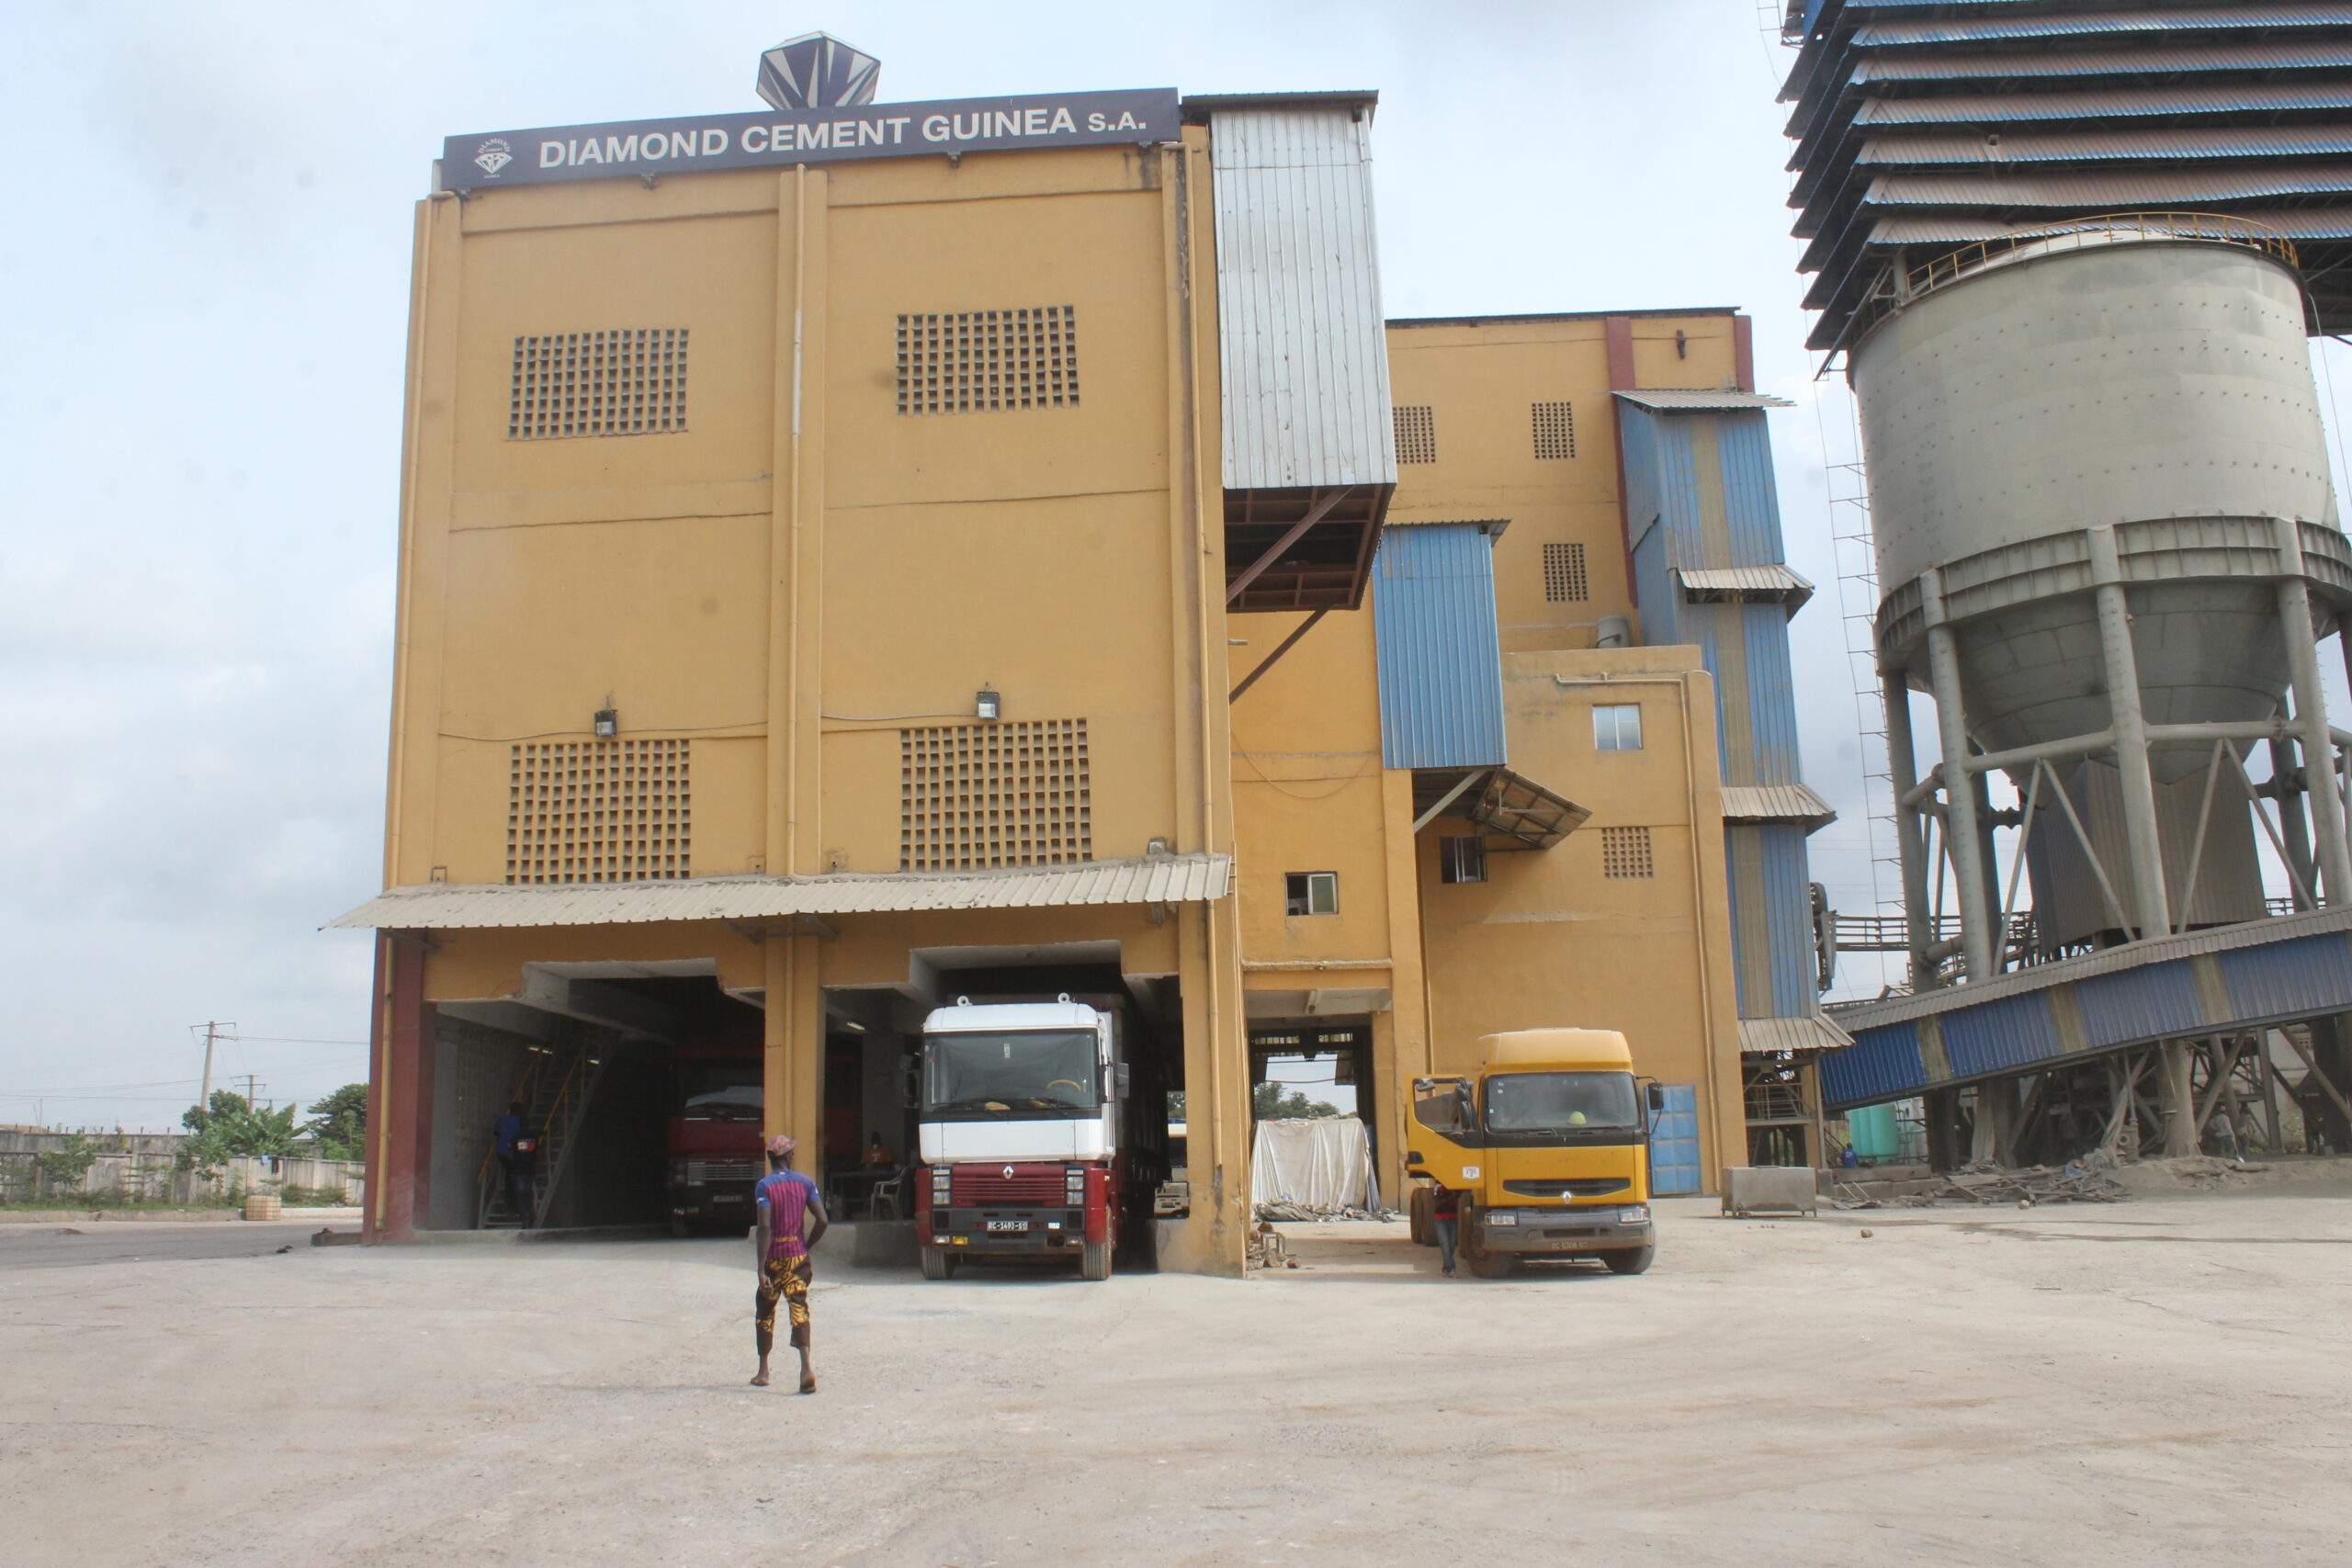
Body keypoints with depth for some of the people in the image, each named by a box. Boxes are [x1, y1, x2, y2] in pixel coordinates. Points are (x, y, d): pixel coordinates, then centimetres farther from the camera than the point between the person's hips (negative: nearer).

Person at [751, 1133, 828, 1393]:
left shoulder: (764, 1186, -9)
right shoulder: (805, 1183, 2)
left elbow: (764, 1227, -17)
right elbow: (822, 1221, -4)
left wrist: (761, 1270, -18)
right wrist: (807, 1246, 12)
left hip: (774, 1258, -2)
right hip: (798, 1255, 2)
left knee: (765, 1311, 14)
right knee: (799, 1309, -2)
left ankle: (763, 1371, 23)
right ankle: (806, 1368, -21)